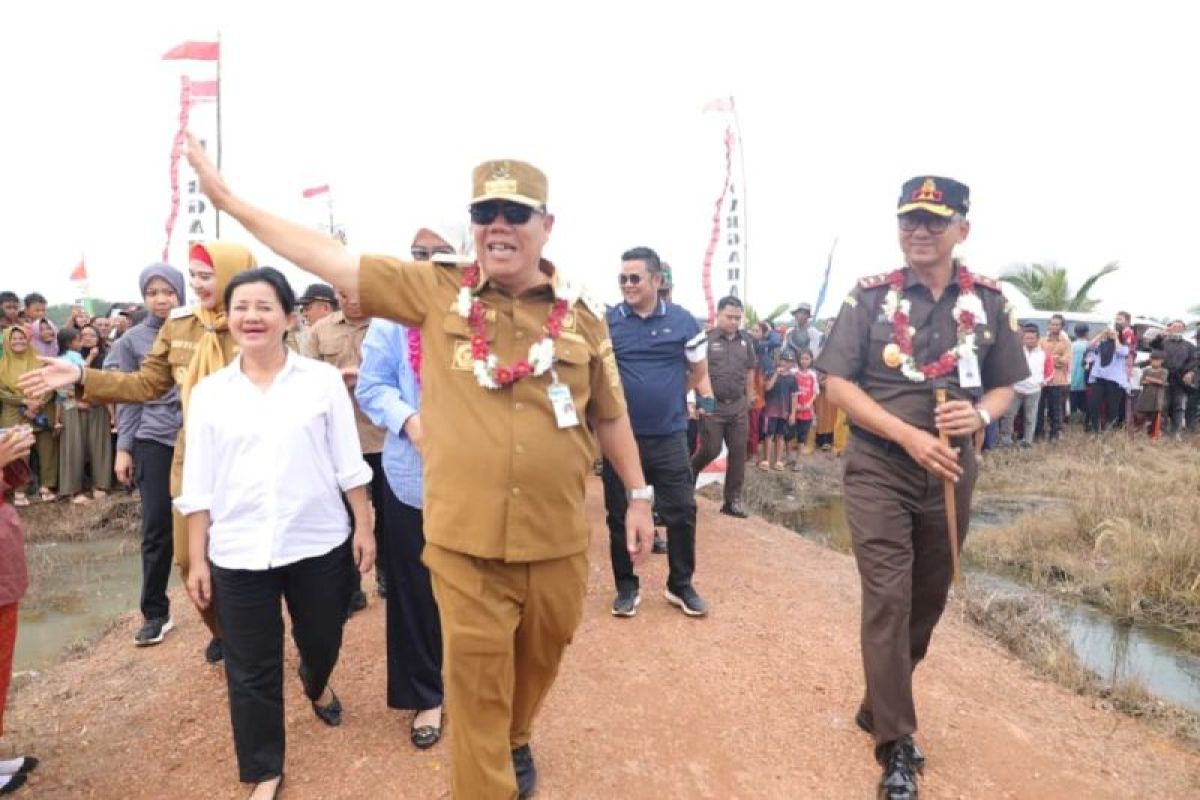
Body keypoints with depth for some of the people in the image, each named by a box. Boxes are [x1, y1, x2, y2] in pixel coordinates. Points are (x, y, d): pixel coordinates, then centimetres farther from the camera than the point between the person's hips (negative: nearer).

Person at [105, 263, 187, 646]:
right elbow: (128, 398, 6)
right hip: (153, 442, 1)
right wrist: (123, 448, 3)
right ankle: (155, 613, 16)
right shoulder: (132, 340, 4)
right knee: (156, 528, 4)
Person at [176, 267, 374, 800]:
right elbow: (198, 485, 3)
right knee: (251, 668, 8)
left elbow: (349, 464, -1)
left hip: (318, 543, 0)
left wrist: (364, 527, -1)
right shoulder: (209, 392, 1)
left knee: (322, 643, 18)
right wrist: (197, 559, 3)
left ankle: (316, 686, 54)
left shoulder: (323, 379, -4)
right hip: (238, 553, 1)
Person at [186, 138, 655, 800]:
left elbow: (610, 415, 9)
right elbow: (331, 258, -1)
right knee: (476, 690, 9)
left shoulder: (581, 315, 0)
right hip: (465, 541, -2)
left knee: (538, 662, 24)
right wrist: (227, 199, 0)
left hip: (558, 541, 3)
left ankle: (517, 741, 54)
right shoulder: (436, 292, -3)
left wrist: (638, 495, 13)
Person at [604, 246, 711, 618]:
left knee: (681, 512, 6)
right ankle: (627, 586, 26)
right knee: (620, 515, 9)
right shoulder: (606, 321, -2)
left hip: (670, 437, 1)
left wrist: (666, 394, 4)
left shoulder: (683, 321, 0)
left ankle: (680, 585, 26)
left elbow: (698, 373, 10)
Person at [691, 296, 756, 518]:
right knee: (711, 450, -1)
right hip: (712, 405, -4)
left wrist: (749, 398, 16)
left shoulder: (746, 340, 5)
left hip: (738, 406, 4)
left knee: (738, 452, 4)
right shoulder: (707, 339, -9)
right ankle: (688, 473, 30)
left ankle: (733, 500, 13)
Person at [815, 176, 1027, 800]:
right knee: (889, 597, -6)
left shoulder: (989, 302, 3)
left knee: (929, 598, 15)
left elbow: (1005, 386, 11)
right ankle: (896, 747, 7)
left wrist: (978, 415, -14)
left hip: (951, 473, 4)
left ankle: (881, 705, 37)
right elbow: (837, 383, -9)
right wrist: (910, 436, -19)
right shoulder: (869, 297, -5)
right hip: (878, 471, -4)